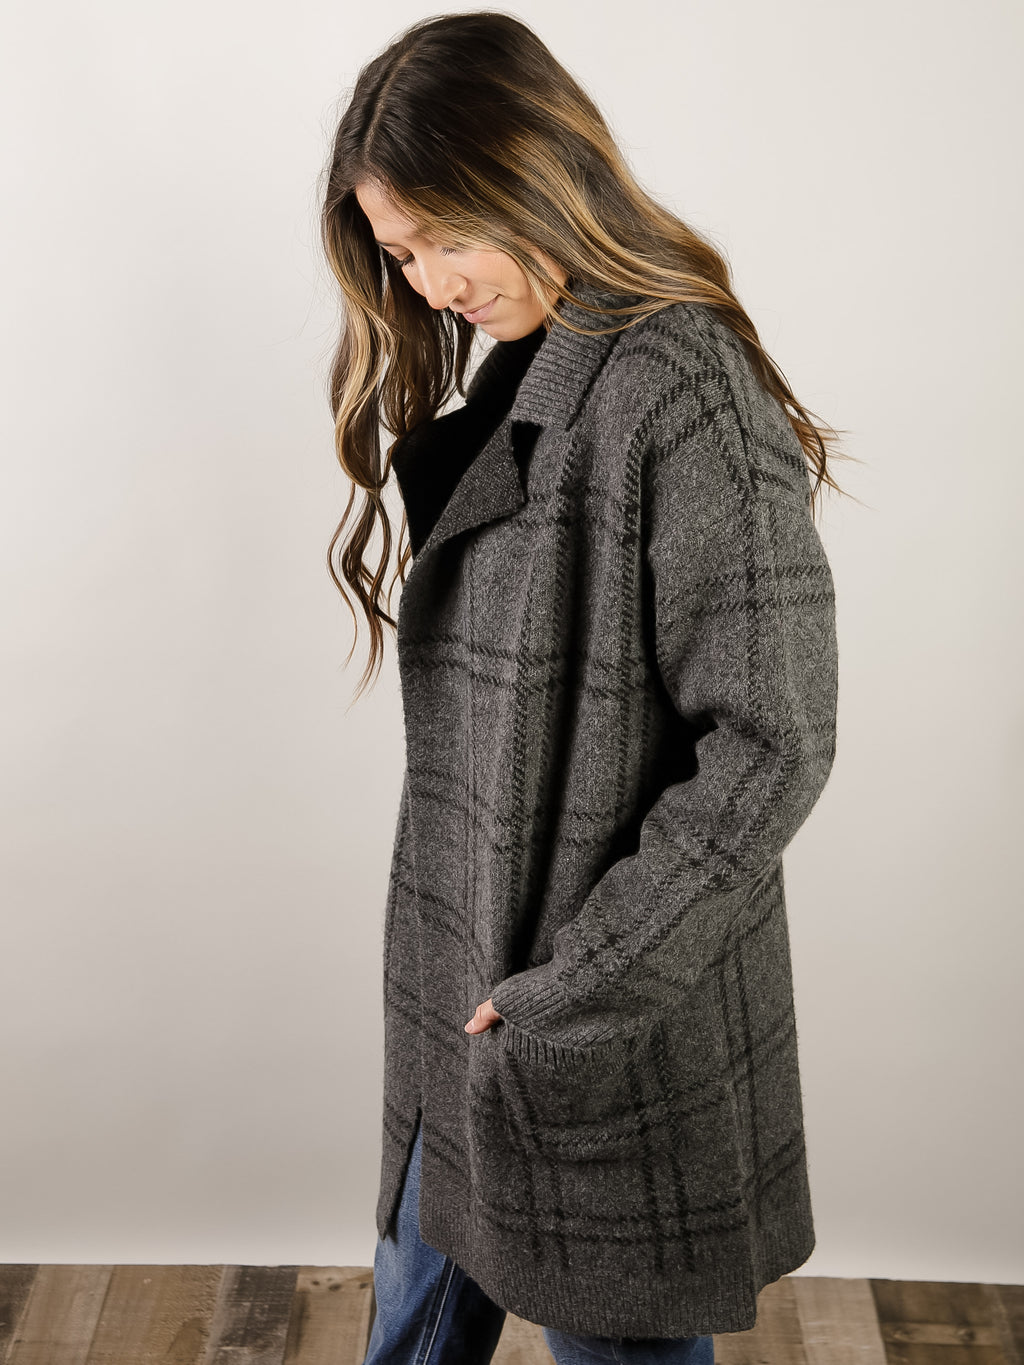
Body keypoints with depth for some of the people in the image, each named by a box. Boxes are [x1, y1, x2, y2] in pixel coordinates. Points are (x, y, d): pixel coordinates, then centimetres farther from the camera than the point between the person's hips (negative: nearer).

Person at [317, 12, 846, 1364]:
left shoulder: (688, 399, -20)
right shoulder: (505, 383, 8)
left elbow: (770, 751, -22)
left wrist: (571, 995, -18)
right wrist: (471, 983, 10)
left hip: (619, 1039, -8)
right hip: (465, 993, 8)